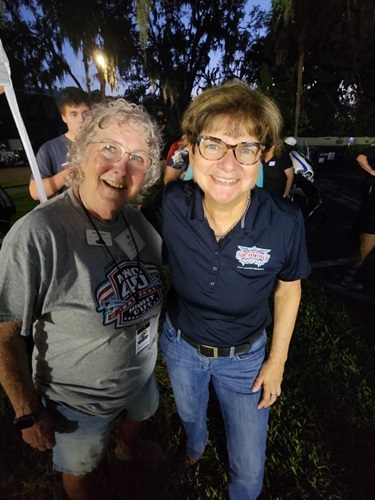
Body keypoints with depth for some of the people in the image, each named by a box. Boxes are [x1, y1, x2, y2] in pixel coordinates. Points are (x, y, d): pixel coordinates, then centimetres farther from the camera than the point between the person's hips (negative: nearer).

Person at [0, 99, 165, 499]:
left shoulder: (138, 221, -12)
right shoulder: (37, 234, -32)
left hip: (141, 376, 6)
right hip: (77, 401, -5)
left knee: (137, 417, 37)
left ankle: (129, 449, 72)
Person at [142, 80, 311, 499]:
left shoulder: (284, 222, -28)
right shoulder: (169, 205, -27)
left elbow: (288, 289, -9)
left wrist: (277, 359, -3)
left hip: (244, 356, -1)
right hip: (180, 344, 2)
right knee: (190, 413, 34)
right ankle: (195, 448, 72)